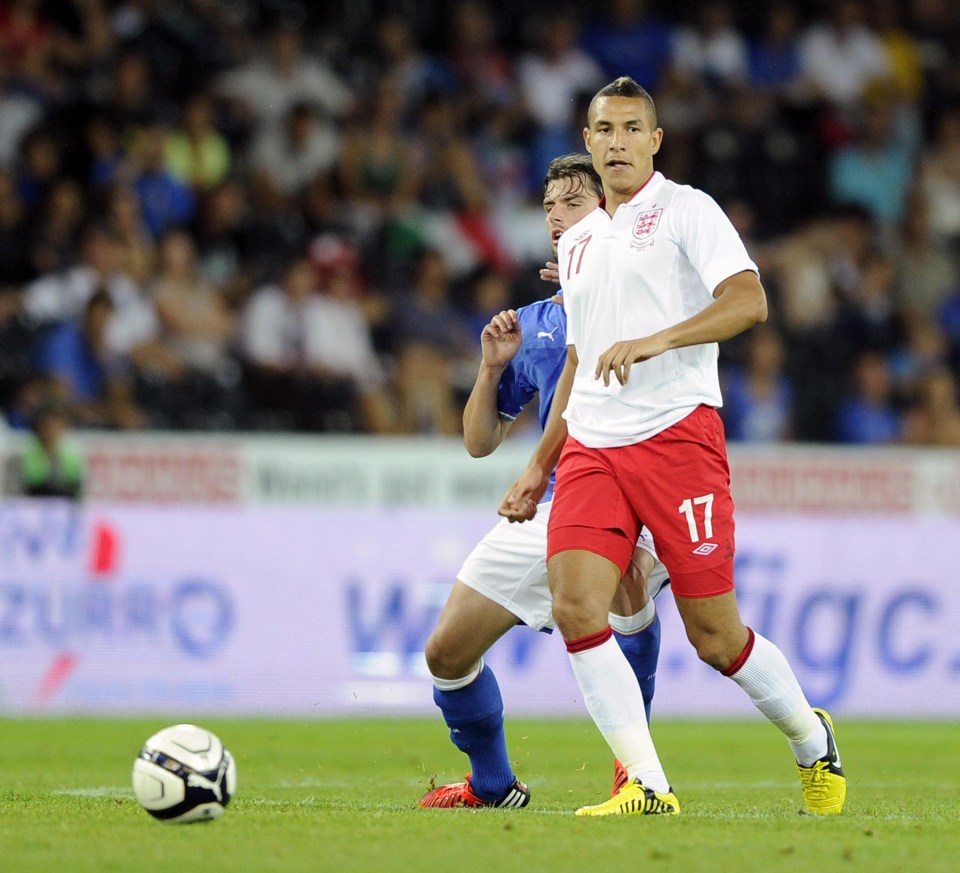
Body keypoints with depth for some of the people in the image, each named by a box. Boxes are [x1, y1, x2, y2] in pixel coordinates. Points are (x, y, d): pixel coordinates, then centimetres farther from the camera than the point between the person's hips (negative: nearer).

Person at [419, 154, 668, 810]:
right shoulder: (532, 324, 19)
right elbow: (480, 441, 19)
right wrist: (493, 366, 2)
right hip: (553, 505, 6)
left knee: (623, 567, -40)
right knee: (448, 652, 3)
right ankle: (493, 787, 28)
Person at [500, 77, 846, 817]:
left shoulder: (686, 211, 0)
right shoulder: (576, 243, 20)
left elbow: (748, 301, -15)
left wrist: (652, 342, -26)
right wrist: (539, 466, 26)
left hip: (676, 433, -6)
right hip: (591, 449, 6)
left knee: (714, 636, -4)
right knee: (576, 608, -15)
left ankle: (812, 741, 23)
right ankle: (647, 786, -13)